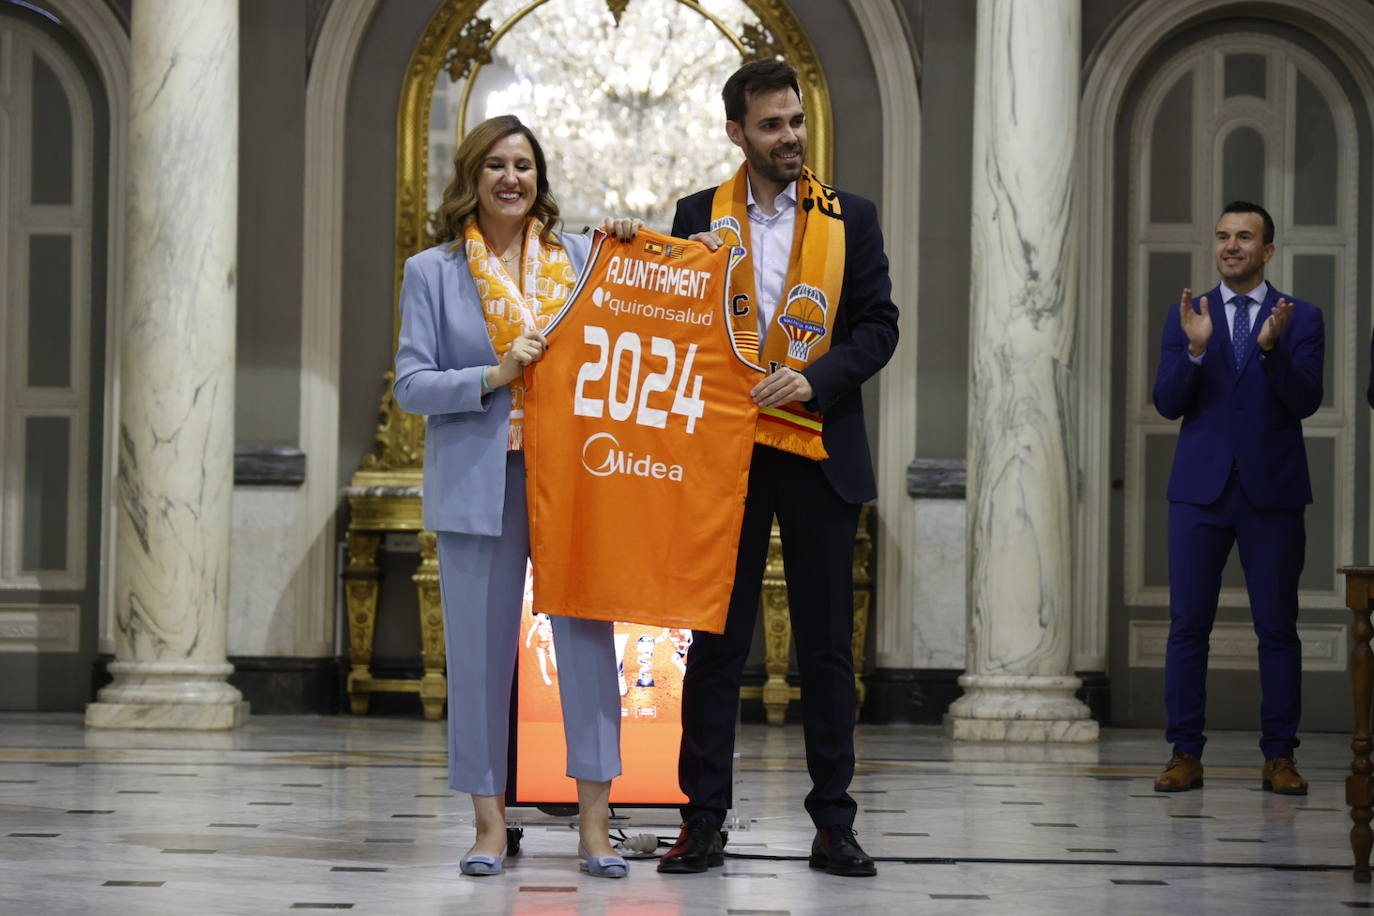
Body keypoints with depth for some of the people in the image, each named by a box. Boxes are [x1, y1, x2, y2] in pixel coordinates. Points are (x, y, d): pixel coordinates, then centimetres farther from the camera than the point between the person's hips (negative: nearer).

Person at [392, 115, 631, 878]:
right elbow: (412, 385, 1)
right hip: (480, 481, -1)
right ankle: (490, 822, 10)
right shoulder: (432, 273, 6)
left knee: (587, 635, -5)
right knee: (481, 648, 1)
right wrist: (494, 377, -13)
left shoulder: (580, 259, 11)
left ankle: (596, 823, -1)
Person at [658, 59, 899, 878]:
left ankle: (834, 823, 9)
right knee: (716, 643, 3)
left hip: (819, 453, 0)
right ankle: (704, 821, 7)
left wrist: (813, 379, -12)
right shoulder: (701, 218, 6)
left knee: (827, 646, 4)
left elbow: (879, 326, 1)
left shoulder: (850, 218, 5)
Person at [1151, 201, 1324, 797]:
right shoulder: (1186, 316, 9)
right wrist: (1195, 349, -16)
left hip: (1272, 490, -1)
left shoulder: (1300, 319, 5)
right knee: (1188, 624, -1)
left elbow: (1305, 401, -6)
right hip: (1201, 490, 1)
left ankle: (1279, 757, 5)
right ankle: (1185, 754, 4)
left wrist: (1273, 347, -22)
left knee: (1277, 626, 0)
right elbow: (1167, 403, 0)